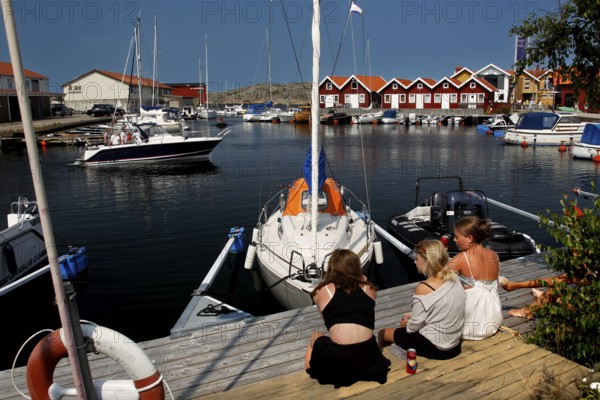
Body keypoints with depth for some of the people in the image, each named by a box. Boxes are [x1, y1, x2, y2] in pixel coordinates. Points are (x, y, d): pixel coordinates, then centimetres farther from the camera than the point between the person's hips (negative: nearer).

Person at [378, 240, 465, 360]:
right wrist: (413, 316, 10)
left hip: (434, 347, -7)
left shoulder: (424, 288, -25)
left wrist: (406, 324, 5)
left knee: (383, 333, 12)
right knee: (405, 329, 28)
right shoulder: (453, 278, -4)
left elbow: (414, 327, -16)